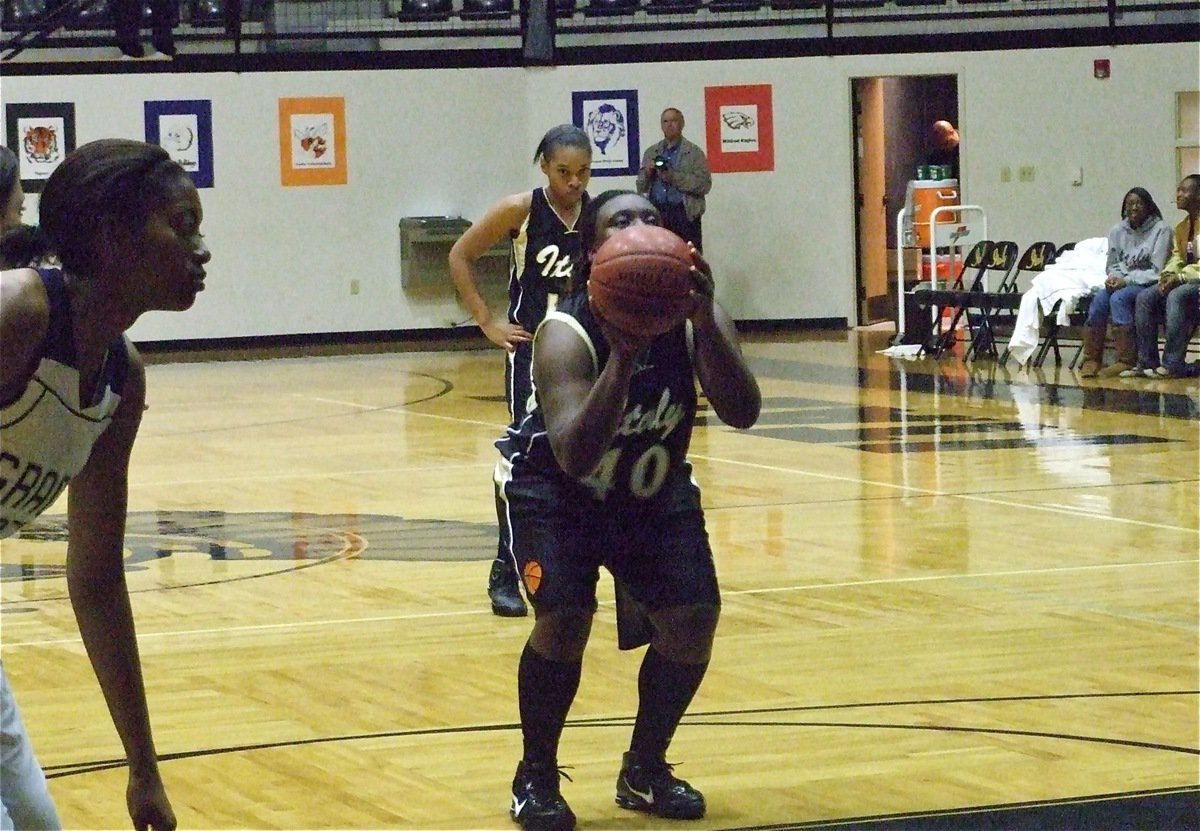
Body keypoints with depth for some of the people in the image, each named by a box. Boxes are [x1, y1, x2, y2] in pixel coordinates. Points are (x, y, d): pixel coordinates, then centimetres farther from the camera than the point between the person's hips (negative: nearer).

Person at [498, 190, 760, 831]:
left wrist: (705, 320, -47)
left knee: (694, 616, -10)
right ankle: (536, 777, 1)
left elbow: (742, 413, -34)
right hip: (557, 489, -4)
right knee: (564, 617, -23)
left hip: (656, 489, 4)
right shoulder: (567, 335, -31)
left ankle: (645, 769, 13)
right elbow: (575, 456, -43)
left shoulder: (694, 318, -20)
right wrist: (623, 358, -54)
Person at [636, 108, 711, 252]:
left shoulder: (694, 153, 6)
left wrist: (674, 177, -13)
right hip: (657, 212, 3)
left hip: (684, 213, -3)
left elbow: (705, 184, -5)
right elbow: (641, 187, 20)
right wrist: (647, 173, -2)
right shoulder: (651, 152, 19)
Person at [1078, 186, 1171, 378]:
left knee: (1119, 298, -34)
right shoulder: (1117, 231, 10)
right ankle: (1091, 360, -25)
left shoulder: (1161, 229, -5)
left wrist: (1127, 280, -18)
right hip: (1122, 283, 5)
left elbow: (1156, 271, -10)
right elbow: (1112, 265, 18)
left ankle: (1126, 361, -34)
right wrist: (1113, 277, -6)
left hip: (1148, 284, -5)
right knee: (1099, 298, -27)